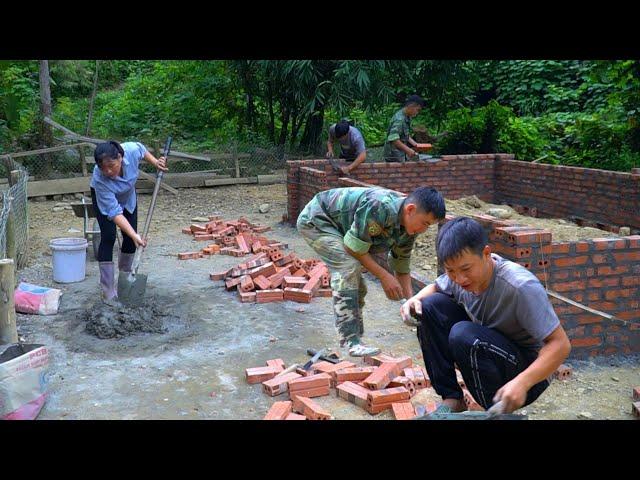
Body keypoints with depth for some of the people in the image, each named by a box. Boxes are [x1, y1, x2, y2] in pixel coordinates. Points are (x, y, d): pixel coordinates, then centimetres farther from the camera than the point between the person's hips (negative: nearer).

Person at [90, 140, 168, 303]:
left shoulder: (131, 150, -37)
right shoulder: (100, 179, -42)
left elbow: (142, 150, -10)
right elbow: (114, 212, -40)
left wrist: (155, 162, -18)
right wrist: (135, 235, -46)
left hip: (127, 195, 4)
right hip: (103, 197, -4)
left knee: (130, 237, 3)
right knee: (108, 237, -15)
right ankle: (108, 290, -8)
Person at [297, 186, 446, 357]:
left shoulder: (409, 229, -9)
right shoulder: (380, 208, -37)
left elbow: (401, 269, 2)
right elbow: (355, 248, -29)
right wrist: (384, 276, -22)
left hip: (336, 228, 9)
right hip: (315, 219, -9)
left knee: (357, 286, 7)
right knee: (349, 266, -26)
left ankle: (356, 337, 20)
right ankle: (351, 342, -25)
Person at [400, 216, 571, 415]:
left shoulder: (522, 287, -30)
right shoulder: (461, 272, -11)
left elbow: (561, 344, -27)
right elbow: (435, 287, 12)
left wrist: (522, 383, -40)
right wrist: (415, 299, -12)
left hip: (529, 369, -7)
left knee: (463, 334, -32)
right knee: (431, 306, -10)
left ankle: (498, 411, -10)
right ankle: (451, 399, -2)